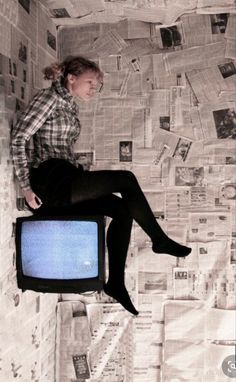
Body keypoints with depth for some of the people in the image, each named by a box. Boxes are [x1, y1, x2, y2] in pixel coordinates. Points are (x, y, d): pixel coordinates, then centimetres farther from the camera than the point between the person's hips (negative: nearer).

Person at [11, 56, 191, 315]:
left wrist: (83, 179, 9)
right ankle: (160, 241, -1)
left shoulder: (70, 106, 19)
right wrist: (26, 187, -17)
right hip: (49, 181, -8)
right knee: (125, 179, -19)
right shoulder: (50, 97, -5)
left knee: (123, 209, -10)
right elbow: (18, 138, -13)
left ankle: (116, 283, -8)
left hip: (66, 180, 8)